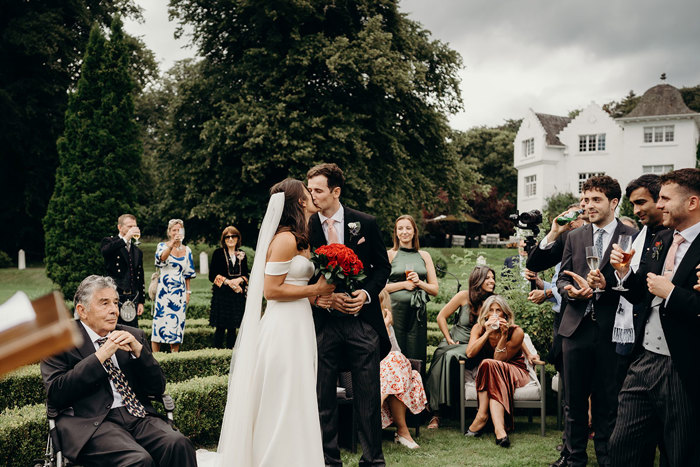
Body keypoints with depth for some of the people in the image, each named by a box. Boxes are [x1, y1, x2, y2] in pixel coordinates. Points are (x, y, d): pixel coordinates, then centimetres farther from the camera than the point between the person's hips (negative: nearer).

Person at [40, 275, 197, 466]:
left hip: (139, 416, 4)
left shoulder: (134, 336, 19)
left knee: (178, 445, -26)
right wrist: (100, 356, -11)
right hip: (93, 422, -4)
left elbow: (158, 388, 14)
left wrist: (138, 350, -2)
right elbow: (55, 394, -7)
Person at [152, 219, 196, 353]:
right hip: (164, 289, -3)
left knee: (177, 322, 2)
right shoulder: (163, 245, 2)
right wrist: (172, 244, -35)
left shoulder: (187, 250, 10)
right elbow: (161, 258, -22)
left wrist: (188, 292, 8)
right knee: (160, 319, -5)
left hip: (179, 290, 3)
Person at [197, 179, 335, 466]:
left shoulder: (302, 240, 16)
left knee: (294, 404, 14)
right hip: (284, 327, -10)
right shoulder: (286, 239, -14)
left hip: (297, 325, 10)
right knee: (283, 403, -3)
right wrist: (315, 289, -12)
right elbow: (271, 290, -17)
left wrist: (315, 297, 4)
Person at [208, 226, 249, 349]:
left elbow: (246, 275, 14)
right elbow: (212, 275, -2)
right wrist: (227, 281, -13)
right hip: (221, 294, -3)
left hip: (237, 295, 3)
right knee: (220, 327, -4)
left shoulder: (242, 255, 12)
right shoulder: (218, 253, 2)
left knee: (233, 327, 6)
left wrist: (240, 280, -8)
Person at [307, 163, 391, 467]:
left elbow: (382, 266, 8)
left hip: (362, 321, 0)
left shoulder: (366, 223, 1)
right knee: (324, 396, 8)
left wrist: (366, 293, -10)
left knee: (368, 396, 6)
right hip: (323, 324, 0)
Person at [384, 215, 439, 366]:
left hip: (418, 312, 3)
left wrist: (419, 282, -4)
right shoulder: (390, 255, 6)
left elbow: (435, 290, 13)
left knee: (417, 357, 1)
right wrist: (403, 284, -10)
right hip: (395, 310, -2)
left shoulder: (424, 256, 14)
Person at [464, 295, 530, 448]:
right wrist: (488, 333, -26)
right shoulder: (479, 328, -4)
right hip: (489, 373, 2)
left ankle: (482, 417, -41)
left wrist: (503, 335, -29)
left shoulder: (516, 332, -14)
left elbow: (499, 359, -18)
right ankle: (500, 428, -44)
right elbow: (469, 353, -19)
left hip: (513, 373, -2)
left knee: (489, 365, -35)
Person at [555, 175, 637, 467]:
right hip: (576, 328, 4)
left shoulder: (631, 237, -3)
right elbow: (562, 279, 12)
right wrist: (570, 290, -10)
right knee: (574, 401, 11)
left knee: (606, 402, 8)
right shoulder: (574, 237, 11)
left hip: (610, 331, -3)